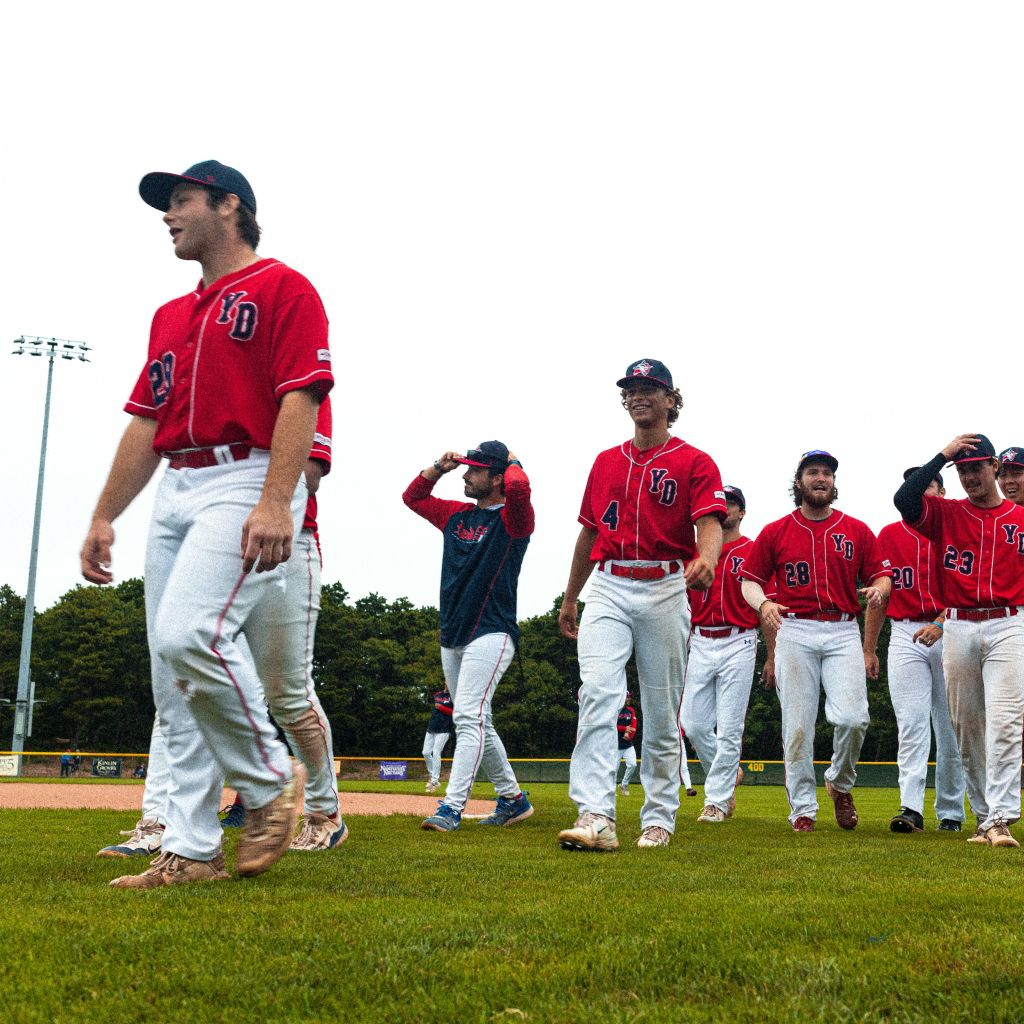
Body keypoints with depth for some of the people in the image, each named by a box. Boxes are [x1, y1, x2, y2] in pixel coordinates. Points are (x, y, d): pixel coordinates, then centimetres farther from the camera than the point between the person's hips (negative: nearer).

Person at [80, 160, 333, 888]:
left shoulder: (282, 288, 1)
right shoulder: (171, 316, 25)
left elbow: (301, 397, -11)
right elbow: (146, 422, 23)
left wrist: (276, 502, -22)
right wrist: (104, 517, 16)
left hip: (247, 483, -8)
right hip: (175, 493, 8)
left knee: (188, 634, -26)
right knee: (171, 671, 2)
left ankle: (271, 781, -5)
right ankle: (191, 851, 6)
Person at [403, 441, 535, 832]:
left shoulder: (512, 518, -7)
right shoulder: (456, 515, 15)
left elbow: (519, 487, -30)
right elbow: (413, 496, 27)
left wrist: (512, 461, -8)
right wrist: (439, 467, 12)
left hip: (491, 634, -8)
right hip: (452, 637, 9)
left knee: (468, 716, -18)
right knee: (477, 725, 12)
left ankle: (451, 807, -22)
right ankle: (512, 799, 24)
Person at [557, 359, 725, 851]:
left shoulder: (694, 462, 2)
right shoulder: (606, 462, 16)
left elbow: (709, 523, -13)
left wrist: (706, 560, -36)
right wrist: (569, 599, 21)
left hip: (665, 592, -2)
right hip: (607, 589, 2)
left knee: (662, 710, 5)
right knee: (597, 694, -16)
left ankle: (659, 819, 17)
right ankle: (596, 818, -22)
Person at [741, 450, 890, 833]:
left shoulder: (857, 530, 11)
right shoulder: (775, 532, 7)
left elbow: (881, 574, 12)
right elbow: (750, 581, 9)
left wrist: (878, 589, -11)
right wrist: (763, 604, -13)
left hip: (844, 633, 0)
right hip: (795, 632, 0)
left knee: (852, 718, -14)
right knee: (797, 726, -1)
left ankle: (840, 783, 15)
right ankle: (803, 808, 9)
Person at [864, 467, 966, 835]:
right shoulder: (888, 536, 12)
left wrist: (940, 623, -20)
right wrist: (868, 649, 11)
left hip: (949, 634, -1)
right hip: (905, 636, 1)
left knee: (950, 727, 4)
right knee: (911, 723, -10)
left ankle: (950, 813, 14)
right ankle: (911, 809, -16)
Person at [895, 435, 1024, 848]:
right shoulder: (946, 514, 10)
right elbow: (904, 499, -9)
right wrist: (943, 455, -8)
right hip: (957, 630, 2)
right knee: (966, 727, 6)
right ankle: (983, 818, 15)